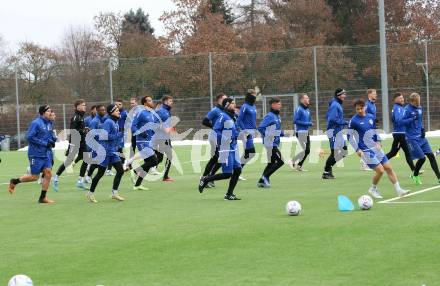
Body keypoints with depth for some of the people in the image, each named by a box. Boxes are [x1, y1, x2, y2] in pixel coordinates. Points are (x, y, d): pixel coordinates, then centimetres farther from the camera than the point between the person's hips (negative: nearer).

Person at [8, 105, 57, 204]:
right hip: (36, 154, -7)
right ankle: (14, 182, 21)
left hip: (47, 154, 7)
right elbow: (29, 137, -19)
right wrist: (45, 143, -20)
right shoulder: (36, 123, -15)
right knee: (34, 176, -2)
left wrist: (53, 140, 1)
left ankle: (43, 197, 7)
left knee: (48, 173, -3)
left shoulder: (50, 123, 8)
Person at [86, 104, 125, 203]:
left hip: (113, 151, 8)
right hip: (105, 151, -8)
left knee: (120, 170, 0)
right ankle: (91, 193, 15)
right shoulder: (108, 122, -15)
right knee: (100, 173, 1)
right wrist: (119, 135, -21)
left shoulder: (115, 123, 12)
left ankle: (114, 192, 7)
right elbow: (105, 136, -24)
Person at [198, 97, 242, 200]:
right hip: (226, 149, -9)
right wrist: (225, 140, -22)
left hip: (233, 148, 9)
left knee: (237, 170, 5)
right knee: (227, 174, -7)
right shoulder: (223, 116, -13)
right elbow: (216, 130, -18)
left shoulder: (233, 116, 13)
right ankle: (205, 179, 12)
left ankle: (229, 194, 13)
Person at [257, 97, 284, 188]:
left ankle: (262, 181, 18)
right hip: (270, 143, -9)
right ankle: (265, 177, -4)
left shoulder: (278, 116, 14)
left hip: (275, 143, 9)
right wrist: (268, 135, -23)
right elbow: (260, 128, -19)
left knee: (271, 163, 13)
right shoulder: (269, 116, -14)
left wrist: (282, 133, 5)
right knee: (280, 161, -11)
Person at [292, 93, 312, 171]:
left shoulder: (307, 110, 14)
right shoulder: (299, 109, -11)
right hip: (300, 132, -9)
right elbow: (295, 121, -18)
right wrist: (306, 123, -19)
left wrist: (310, 123, 1)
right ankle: (293, 161, 3)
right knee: (305, 150, -12)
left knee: (307, 150, 8)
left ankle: (299, 166, 17)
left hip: (306, 132, 9)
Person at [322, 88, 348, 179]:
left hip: (338, 131, 10)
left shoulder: (338, 105, 16)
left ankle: (329, 167, 18)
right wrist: (345, 122, -17)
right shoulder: (335, 105, -15)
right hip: (334, 131, -10)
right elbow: (334, 119, -24)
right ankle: (326, 172, 2)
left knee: (344, 150, 11)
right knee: (334, 153, -6)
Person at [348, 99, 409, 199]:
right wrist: (357, 150, -13)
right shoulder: (353, 121, -11)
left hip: (375, 148, 6)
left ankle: (398, 190, 9)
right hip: (365, 151, -6)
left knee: (388, 168, 3)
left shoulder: (371, 117, 6)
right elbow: (350, 137, -7)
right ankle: (373, 189, 12)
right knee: (380, 170, -12)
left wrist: (378, 141, 6)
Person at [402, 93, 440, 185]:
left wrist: (422, 129, 5)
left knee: (431, 155, 0)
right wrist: (412, 119, -27)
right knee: (422, 158, -10)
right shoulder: (407, 109, -12)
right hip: (412, 138, -7)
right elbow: (402, 121, -14)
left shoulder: (420, 108, 9)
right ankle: (415, 176, 15)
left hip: (421, 137, 7)